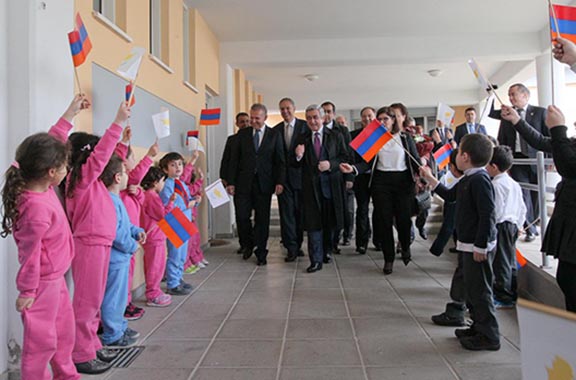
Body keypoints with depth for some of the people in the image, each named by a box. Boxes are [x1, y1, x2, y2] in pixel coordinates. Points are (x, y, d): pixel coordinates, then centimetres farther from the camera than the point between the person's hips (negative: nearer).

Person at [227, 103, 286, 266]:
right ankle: (248, 244, 26)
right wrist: (231, 182, -2)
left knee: (262, 219, 5)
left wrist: (280, 181, -10)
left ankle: (261, 253, 18)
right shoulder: (242, 134, 7)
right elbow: (234, 159, 5)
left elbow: (280, 160, 1)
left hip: (264, 183, -1)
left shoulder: (274, 135, 4)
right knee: (242, 216, 0)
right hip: (243, 183, 1)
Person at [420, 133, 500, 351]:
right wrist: (430, 179, 24)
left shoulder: (480, 180, -21)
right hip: (468, 244, 10)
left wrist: (481, 246, -22)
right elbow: (450, 196, 26)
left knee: (480, 290, 0)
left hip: (478, 246, -10)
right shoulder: (467, 180, 10)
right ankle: (478, 327, 33)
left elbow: (487, 215, -24)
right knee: (472, 288, 19)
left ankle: (489, 336, 13)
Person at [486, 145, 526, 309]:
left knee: (501, 262, -1)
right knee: (510, 261, 17)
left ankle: (504, 297, 7)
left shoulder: (496, 184, -17)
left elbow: (496, 210, -20)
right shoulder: (514, 184, 10)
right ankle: (513, 294, 26)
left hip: (500, 226, -9)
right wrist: (518, 224, 20)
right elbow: (522, 208, 14)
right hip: (513, 225, 9)